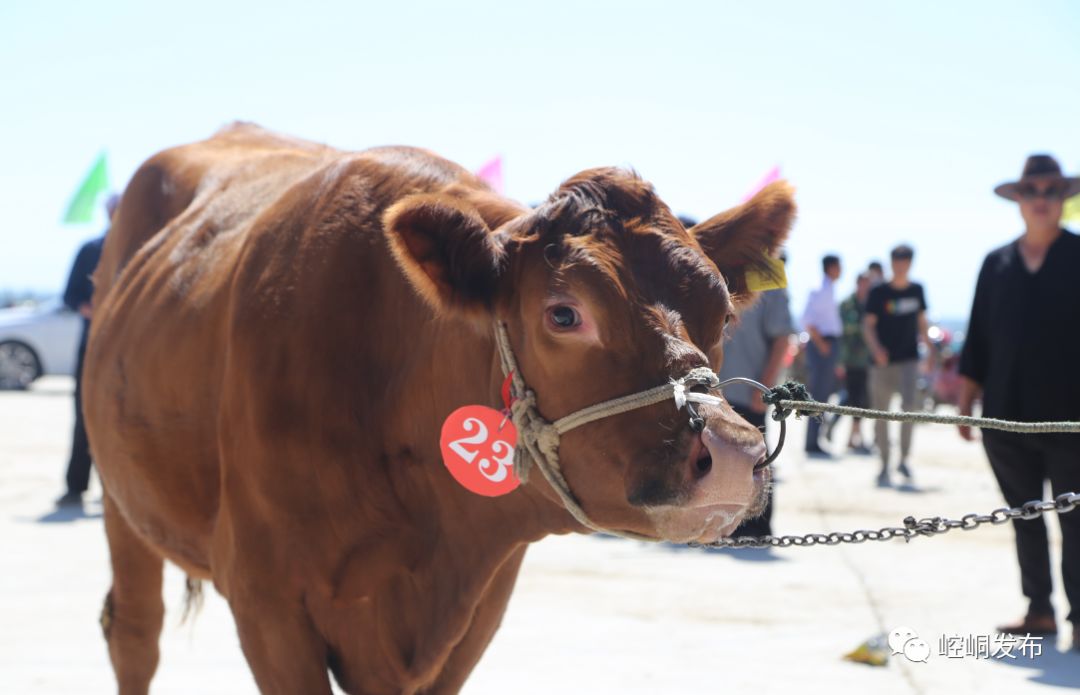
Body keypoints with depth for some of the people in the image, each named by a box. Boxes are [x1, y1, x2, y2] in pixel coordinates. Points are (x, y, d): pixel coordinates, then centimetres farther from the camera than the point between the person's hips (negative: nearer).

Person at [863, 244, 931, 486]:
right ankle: (884, 465, 13)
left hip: (908, 359, 1)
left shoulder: (917, 290, 8)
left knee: (909, 404, -18)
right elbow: (868, 324, -4)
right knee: (881, 414, 3)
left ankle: (905, 457, -10)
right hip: (883, 361, -1)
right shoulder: (878, 293, -2)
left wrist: (930, 348, 18)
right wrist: (875, 348, -20)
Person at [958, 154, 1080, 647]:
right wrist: (965, 403, 9)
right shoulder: (997, 265, 10)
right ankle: (1039, 611, 18)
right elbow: (978, 341, 12)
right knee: (1024, 517, 9)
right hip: (1007, 417, 4)